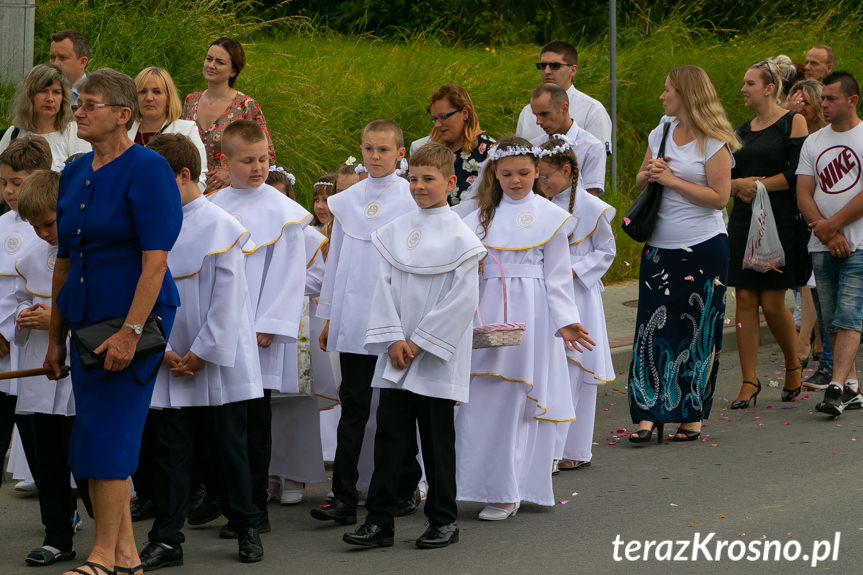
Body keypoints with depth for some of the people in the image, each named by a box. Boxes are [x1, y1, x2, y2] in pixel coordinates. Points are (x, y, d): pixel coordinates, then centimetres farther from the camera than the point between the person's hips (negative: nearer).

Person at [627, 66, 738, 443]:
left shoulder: (714, 143, -8)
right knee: (652, 328, -3)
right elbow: (641, 181, 20)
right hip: (659, 248, 5)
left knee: (698, 334, 2)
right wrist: (648, 174, -3)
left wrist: (672, 180, -15)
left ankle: (692, 416, 10)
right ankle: (648, 415, -5)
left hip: (703, 249, -5)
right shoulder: (660, 135, 11)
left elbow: (719, 197, -13)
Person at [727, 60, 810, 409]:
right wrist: (739, 184, -6)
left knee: (772, 302, -6)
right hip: (744, 223, 6)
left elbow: (798, 175, -11)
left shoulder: (793, 123, -2)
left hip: (780, 223, -6)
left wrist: (758, 185, -10)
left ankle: (793, 367, 19)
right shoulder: (742, 131, 16)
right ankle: (749, 382, 3)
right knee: (745, 300, 0)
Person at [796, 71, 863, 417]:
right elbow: (803, 194, 7)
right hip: (822, 246, 6)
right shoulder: (813, 143, 12)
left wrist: (831, 225, -12)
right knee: (832, 320, 6)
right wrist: (828, 234, -7)